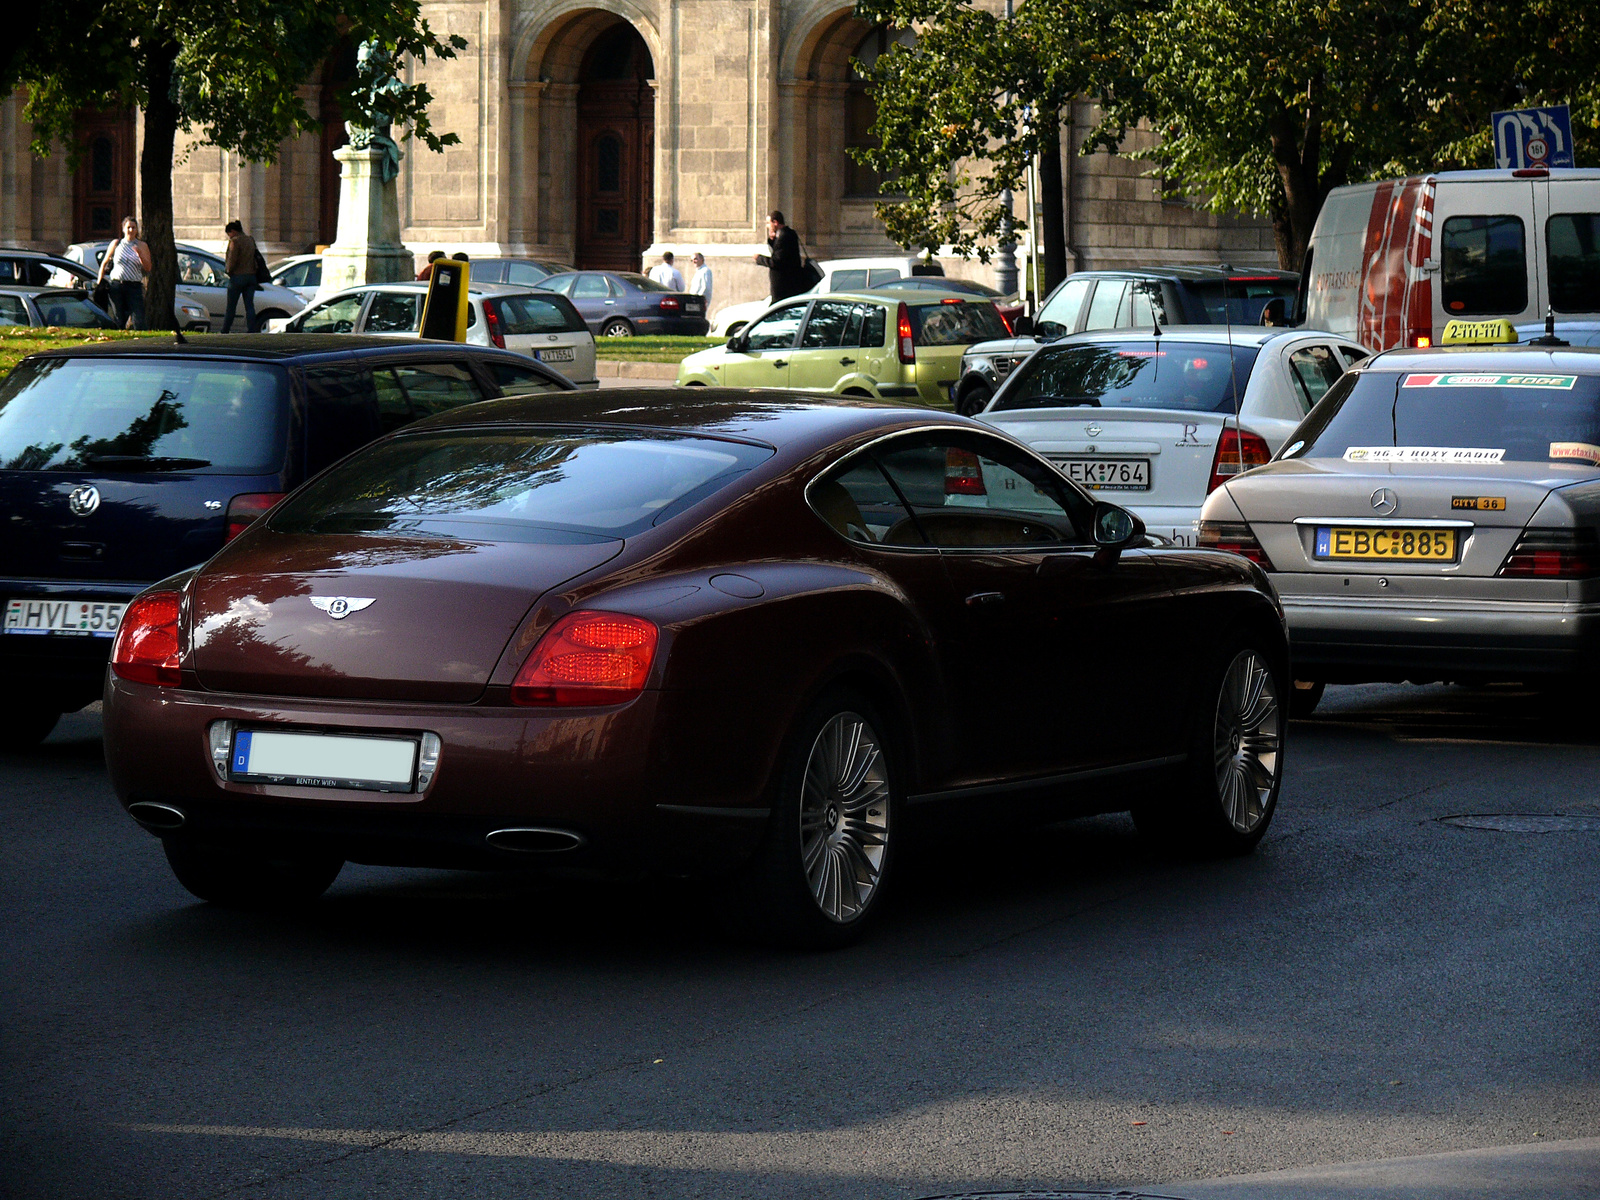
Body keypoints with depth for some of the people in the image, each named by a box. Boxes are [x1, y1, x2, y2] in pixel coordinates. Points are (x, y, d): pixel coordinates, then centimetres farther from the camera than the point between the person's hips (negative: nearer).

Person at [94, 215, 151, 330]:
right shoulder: (116, 244, 11)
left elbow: (148, 268, 2)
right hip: (117, 285, 1)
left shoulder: (142, 246, 8)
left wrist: (140, 254, -14)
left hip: (134, 286, -1)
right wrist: (99, 282, 10)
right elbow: (104, 263, 16)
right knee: (119, 322, 0)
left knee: (139, 323, -14)